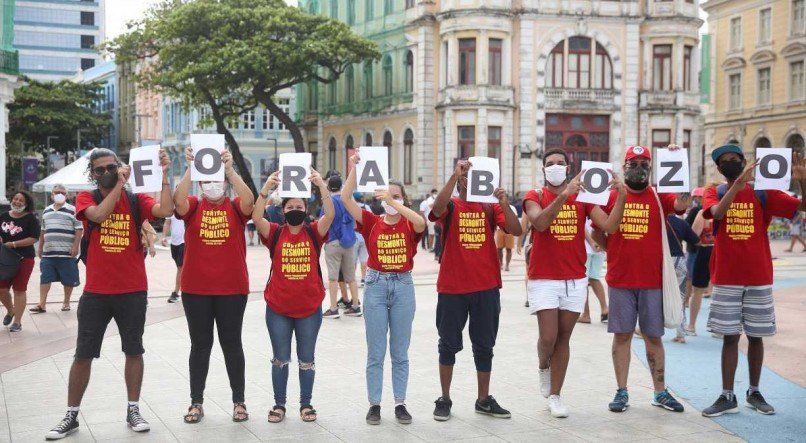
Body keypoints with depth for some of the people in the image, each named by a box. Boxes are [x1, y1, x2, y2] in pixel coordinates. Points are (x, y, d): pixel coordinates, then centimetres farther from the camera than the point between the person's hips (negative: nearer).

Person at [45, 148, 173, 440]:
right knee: (83, 354, 5)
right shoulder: (86, 199, 2)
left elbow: (166, 210, -16)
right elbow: (99, 214, -20)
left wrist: (164, 175, -20)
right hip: (95, 292, 0)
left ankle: (133, 410, 20)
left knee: (133, 351, 8)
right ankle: (71, 416, 15)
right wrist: (119, 184, -18)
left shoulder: (137, 200, 2)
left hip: (133, 291, 0)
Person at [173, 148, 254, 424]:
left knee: (231, 343, 8)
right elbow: (178, 201, -20)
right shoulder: (193, 206, 2)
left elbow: (249, 201, -21)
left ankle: (239, 401, 18)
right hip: (195, 290, 1)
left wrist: (230, 169, -28)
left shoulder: (235, 208, 2)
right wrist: (190, 169, -28)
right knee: (200, 344, 9)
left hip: (232, 289, -1)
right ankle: (196, 402, 18)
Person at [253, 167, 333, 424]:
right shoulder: (275, 233, -1)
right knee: (280, 359, 10)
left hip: (309, 307, 0)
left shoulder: (314, 232, 0)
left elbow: (330, 214, -16)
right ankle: (279, 404, 22)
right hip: (278, 308, 0)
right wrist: (266, 189, -28)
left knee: (306, 359, 10)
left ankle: (306, 404, 23)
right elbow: (256, 217, -18)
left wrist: (322, 186, -27)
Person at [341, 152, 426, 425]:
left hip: (403, 286, 0)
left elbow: (421, 222, -24)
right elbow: (345, 198, -9)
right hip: (376, 285, 0)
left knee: (400, 352, 8)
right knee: (375, 352, 4)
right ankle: (374, 404, 12)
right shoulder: (372, 222, 1)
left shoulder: (409, 225, 1)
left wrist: (394, 204, -27)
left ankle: (400, 404, 16)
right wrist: (354, 167, -16)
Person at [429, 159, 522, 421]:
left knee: (484, 346, 11)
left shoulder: (490, 207, 5)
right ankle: (445, 399, 19)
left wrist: (504, 203, -21)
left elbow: (516, 231, -7)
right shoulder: (450, 206, -1)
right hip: (452, 288, -2)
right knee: (449, 345, 8)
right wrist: (455, 174, -30)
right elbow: (437, 207, -25)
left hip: (487, 288, 2)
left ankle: (484, 400, 23)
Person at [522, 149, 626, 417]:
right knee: (548, 337, -8)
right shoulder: (534, 197, -1)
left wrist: (621, 197, -19)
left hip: (575, 280, 3)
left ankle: (554, 395, 16)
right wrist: (564, 194, -33)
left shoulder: (583, 197, 6)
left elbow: (609, 226, -6)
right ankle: (543, 367, 26)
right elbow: (540, 222, -23)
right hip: (543, 279, -2)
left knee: (564, 338, 6)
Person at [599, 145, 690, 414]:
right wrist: (612, 250, -3)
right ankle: (622, 392, 12)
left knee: (653, 336, 7)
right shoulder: (610, 196, 4)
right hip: (620, 280, 0)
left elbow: (683, 203, -16)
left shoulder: (659, 197, 4)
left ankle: (660, 392, 17)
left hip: (653, 280, 0)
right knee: (622, 334, 5)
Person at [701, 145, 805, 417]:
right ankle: (727, 397, 7)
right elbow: (717, 212, -22)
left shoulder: (763, 194, 2)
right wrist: (739, 182, -30)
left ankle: (754, 393, 22)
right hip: (726, 279, -1)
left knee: (756, 336, 9)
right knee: (730, 336, 2)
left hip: (759, 277, 1)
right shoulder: (714, 193, 1)